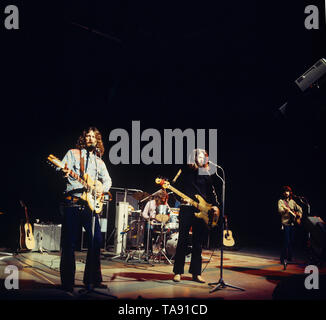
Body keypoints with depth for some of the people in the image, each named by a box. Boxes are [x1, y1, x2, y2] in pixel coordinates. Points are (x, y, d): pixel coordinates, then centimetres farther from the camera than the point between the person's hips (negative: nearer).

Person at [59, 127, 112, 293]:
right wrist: (64, 173, -27)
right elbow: (62, 169, -3)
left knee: (96, 241, 1)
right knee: (69, 243, -4)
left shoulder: (99, 162, 19)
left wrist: (102, 189, -1)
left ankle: (92, 279, 15)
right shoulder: (72, 153, 8)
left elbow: (108, 179, 21)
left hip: (91, 204, 4)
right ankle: (67, 282, 5)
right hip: (72, 202, -4)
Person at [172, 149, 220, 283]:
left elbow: (212, 192, 15)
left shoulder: (206, 174, 12)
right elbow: (176, 186, 2)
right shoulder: (186, 171, 3)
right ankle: (178, 272, 6)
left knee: (198, 242, 6)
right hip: (186, 209, -3)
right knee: (183, 240, -2)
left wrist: (215, 205, 2)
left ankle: (196, 273, 14)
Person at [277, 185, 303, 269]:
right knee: (286, 241, -14)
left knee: (291, 241, 11)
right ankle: (283, 259, -13)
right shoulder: (281, 201, -1)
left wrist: (299, 214, 8)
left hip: (292, 223, 6)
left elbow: (299, 208, 25)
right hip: (285, 223, -6)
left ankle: (289, 257, 25)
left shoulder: (292, 201, 15)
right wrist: (285, 209, -33)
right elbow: (280, 210, -17)